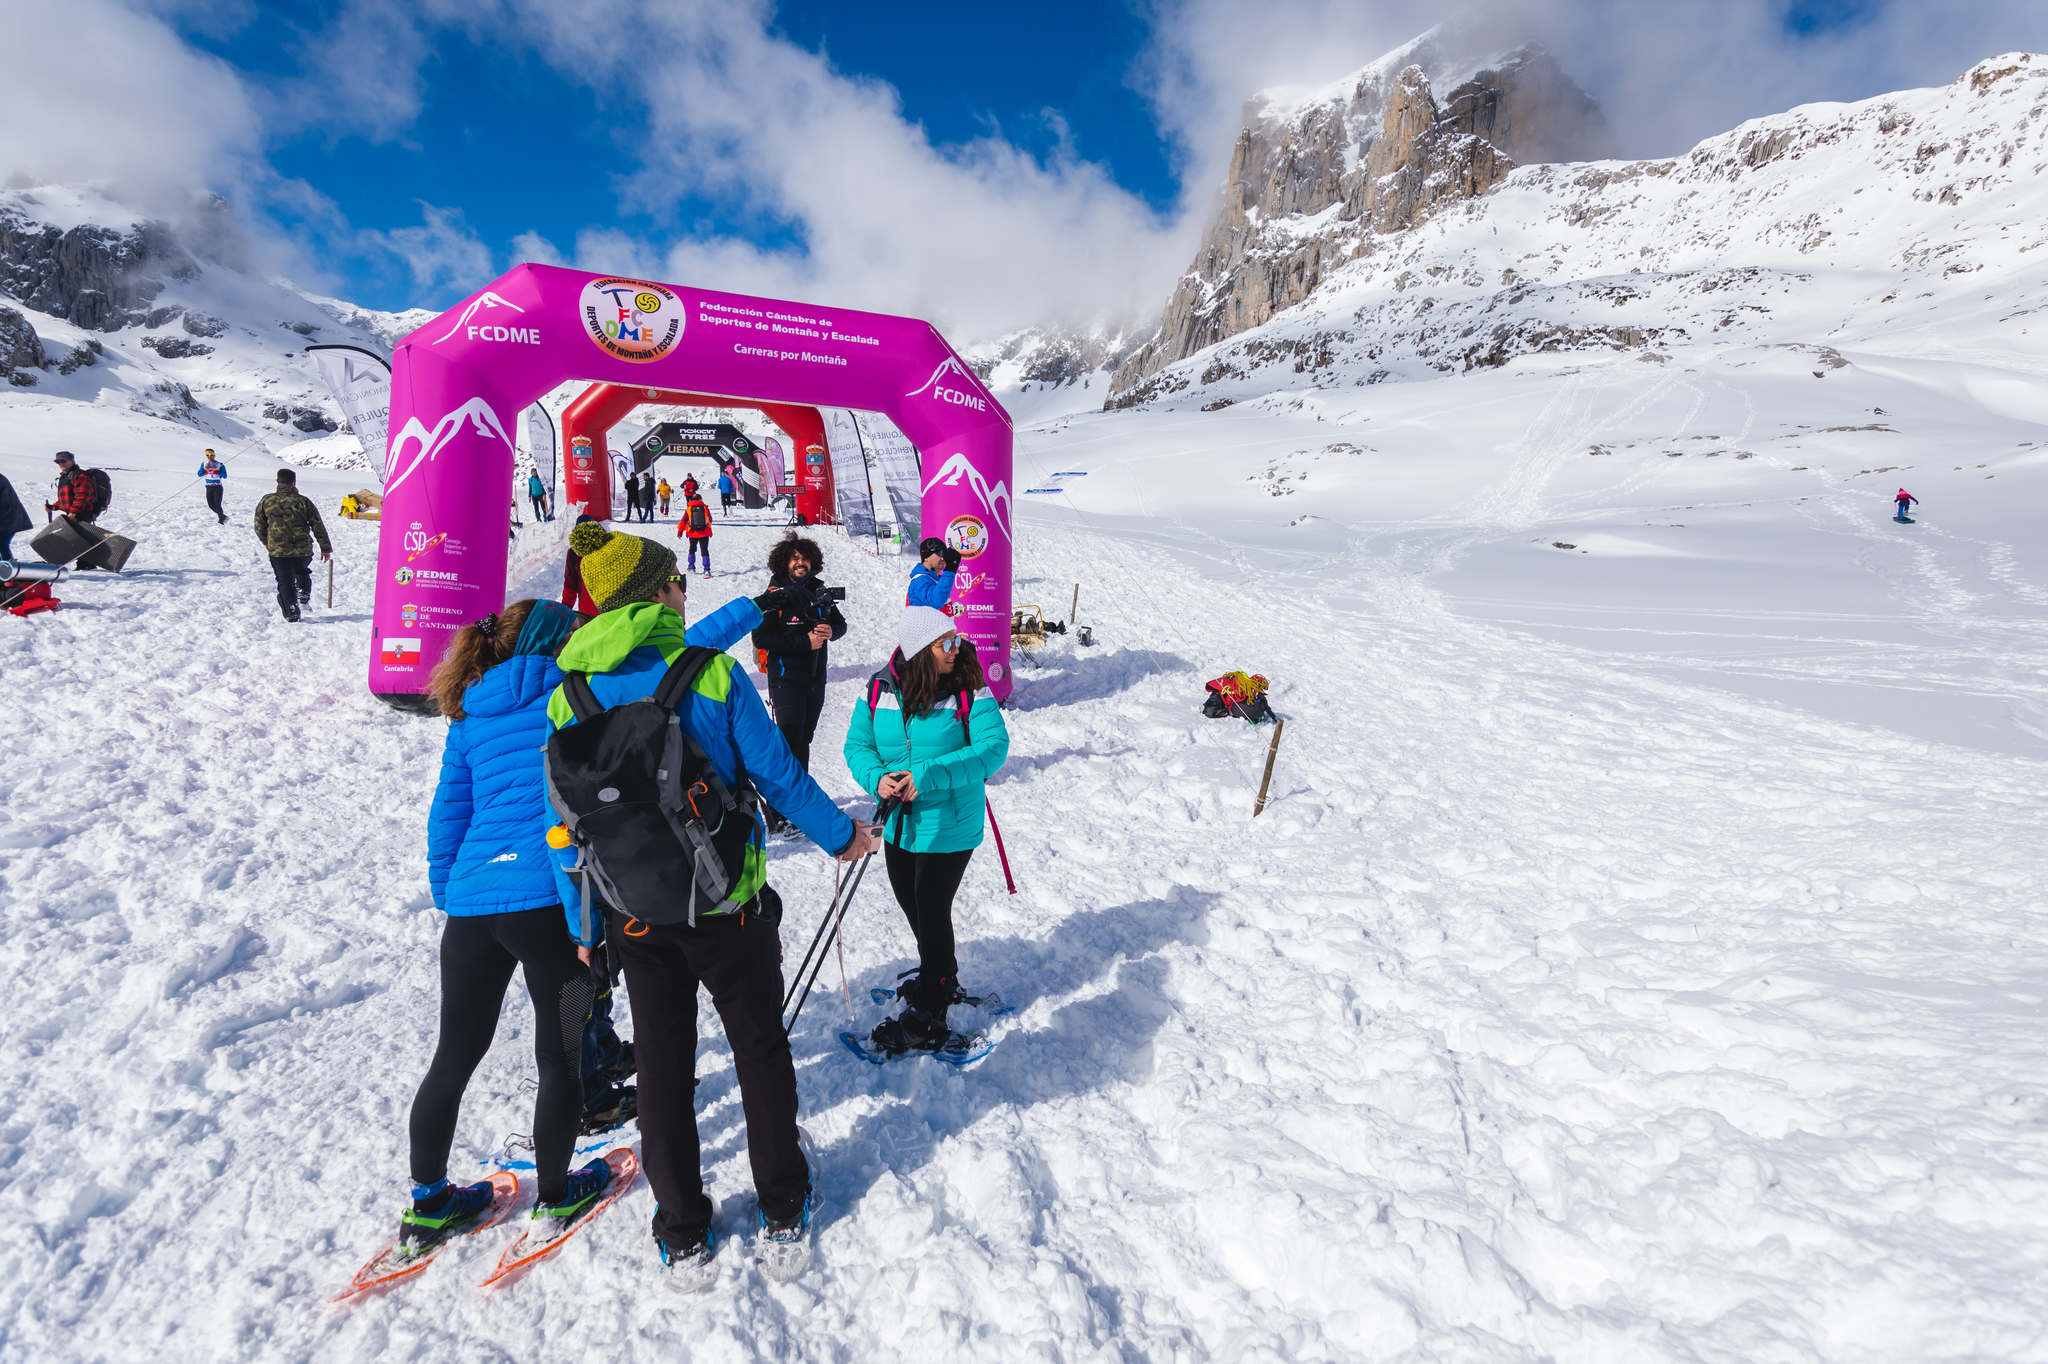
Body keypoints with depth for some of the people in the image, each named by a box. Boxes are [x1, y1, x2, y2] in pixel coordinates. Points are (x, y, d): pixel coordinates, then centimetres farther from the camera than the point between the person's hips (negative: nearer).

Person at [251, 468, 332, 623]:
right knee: (302, 572, 29)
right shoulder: (303, 502, -2)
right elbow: (318, 526, 0)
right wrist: (326, 548, 8)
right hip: (304, 550, 0)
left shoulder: (266, 501, 1)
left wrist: (266, 542, 28)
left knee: (285, 582, 6)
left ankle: (291, 612, -1)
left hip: (278, 552, 0)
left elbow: (259, 526, 10)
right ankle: (304, 597, 17)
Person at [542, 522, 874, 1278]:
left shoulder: (570, 694, -5)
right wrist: (841, 835, 4)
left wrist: (580, 926, 7)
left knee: (662, 1062, 17)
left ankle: (682, 1234, 30)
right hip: (726, 902, -2)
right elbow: (778, 775, -12)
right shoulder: (711, 671, -15)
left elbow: (565, 824, -2)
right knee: (760, 1048, 16)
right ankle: (784, 1211, 31)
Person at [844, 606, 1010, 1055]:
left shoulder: (970, 690, -15)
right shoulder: (880, 690, -4)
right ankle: (941, 978, 48)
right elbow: (857, 744, 1)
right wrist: (876, 779, -21)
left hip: (949, 827, -5)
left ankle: (926, 1017, 20)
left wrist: (927, 777, -30)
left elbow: (993, 746, -22)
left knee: (932, 913, 2)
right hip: (900, 823, 5)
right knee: (912, 906, 21)